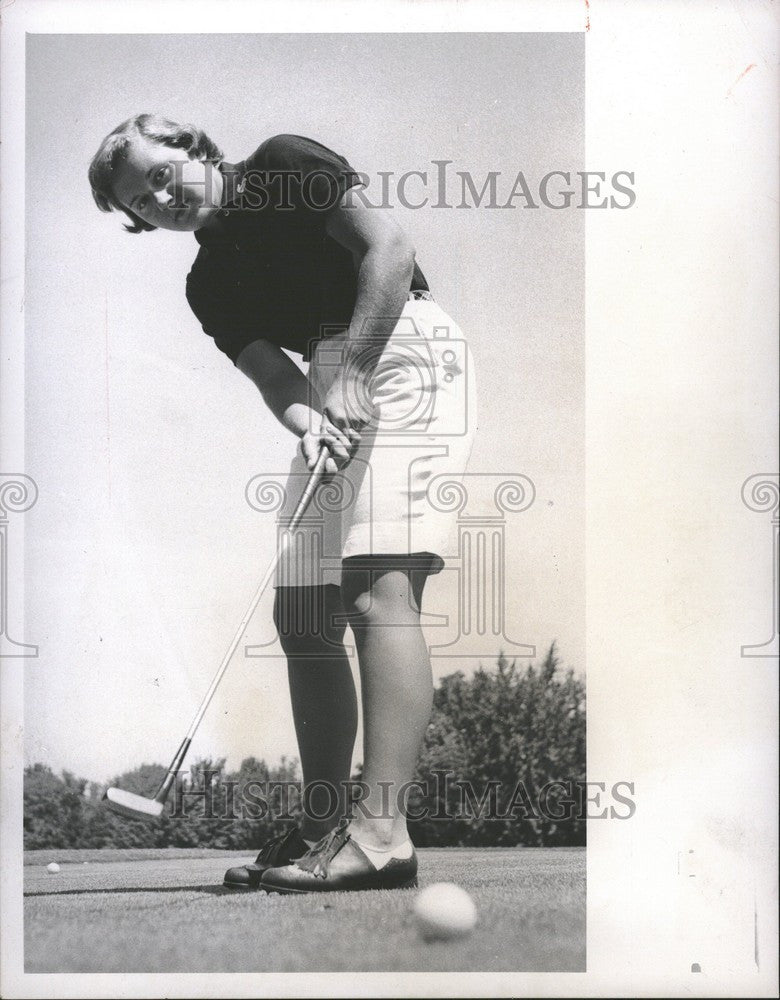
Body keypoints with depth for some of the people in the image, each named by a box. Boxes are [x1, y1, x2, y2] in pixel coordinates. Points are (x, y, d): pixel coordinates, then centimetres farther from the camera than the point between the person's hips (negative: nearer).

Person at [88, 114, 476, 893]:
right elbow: (274, 376, 4)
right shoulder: (210, 284, 18)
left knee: (379, 588, -22)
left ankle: (382, 835, -29)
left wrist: (352, 375, -19)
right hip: (334, 398, 8)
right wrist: (308, 422, -20)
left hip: (400, 350, -8)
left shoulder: (285, 165, 3)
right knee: (302, 617, 5)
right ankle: (325, 829, 12)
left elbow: (388, 246, -9)